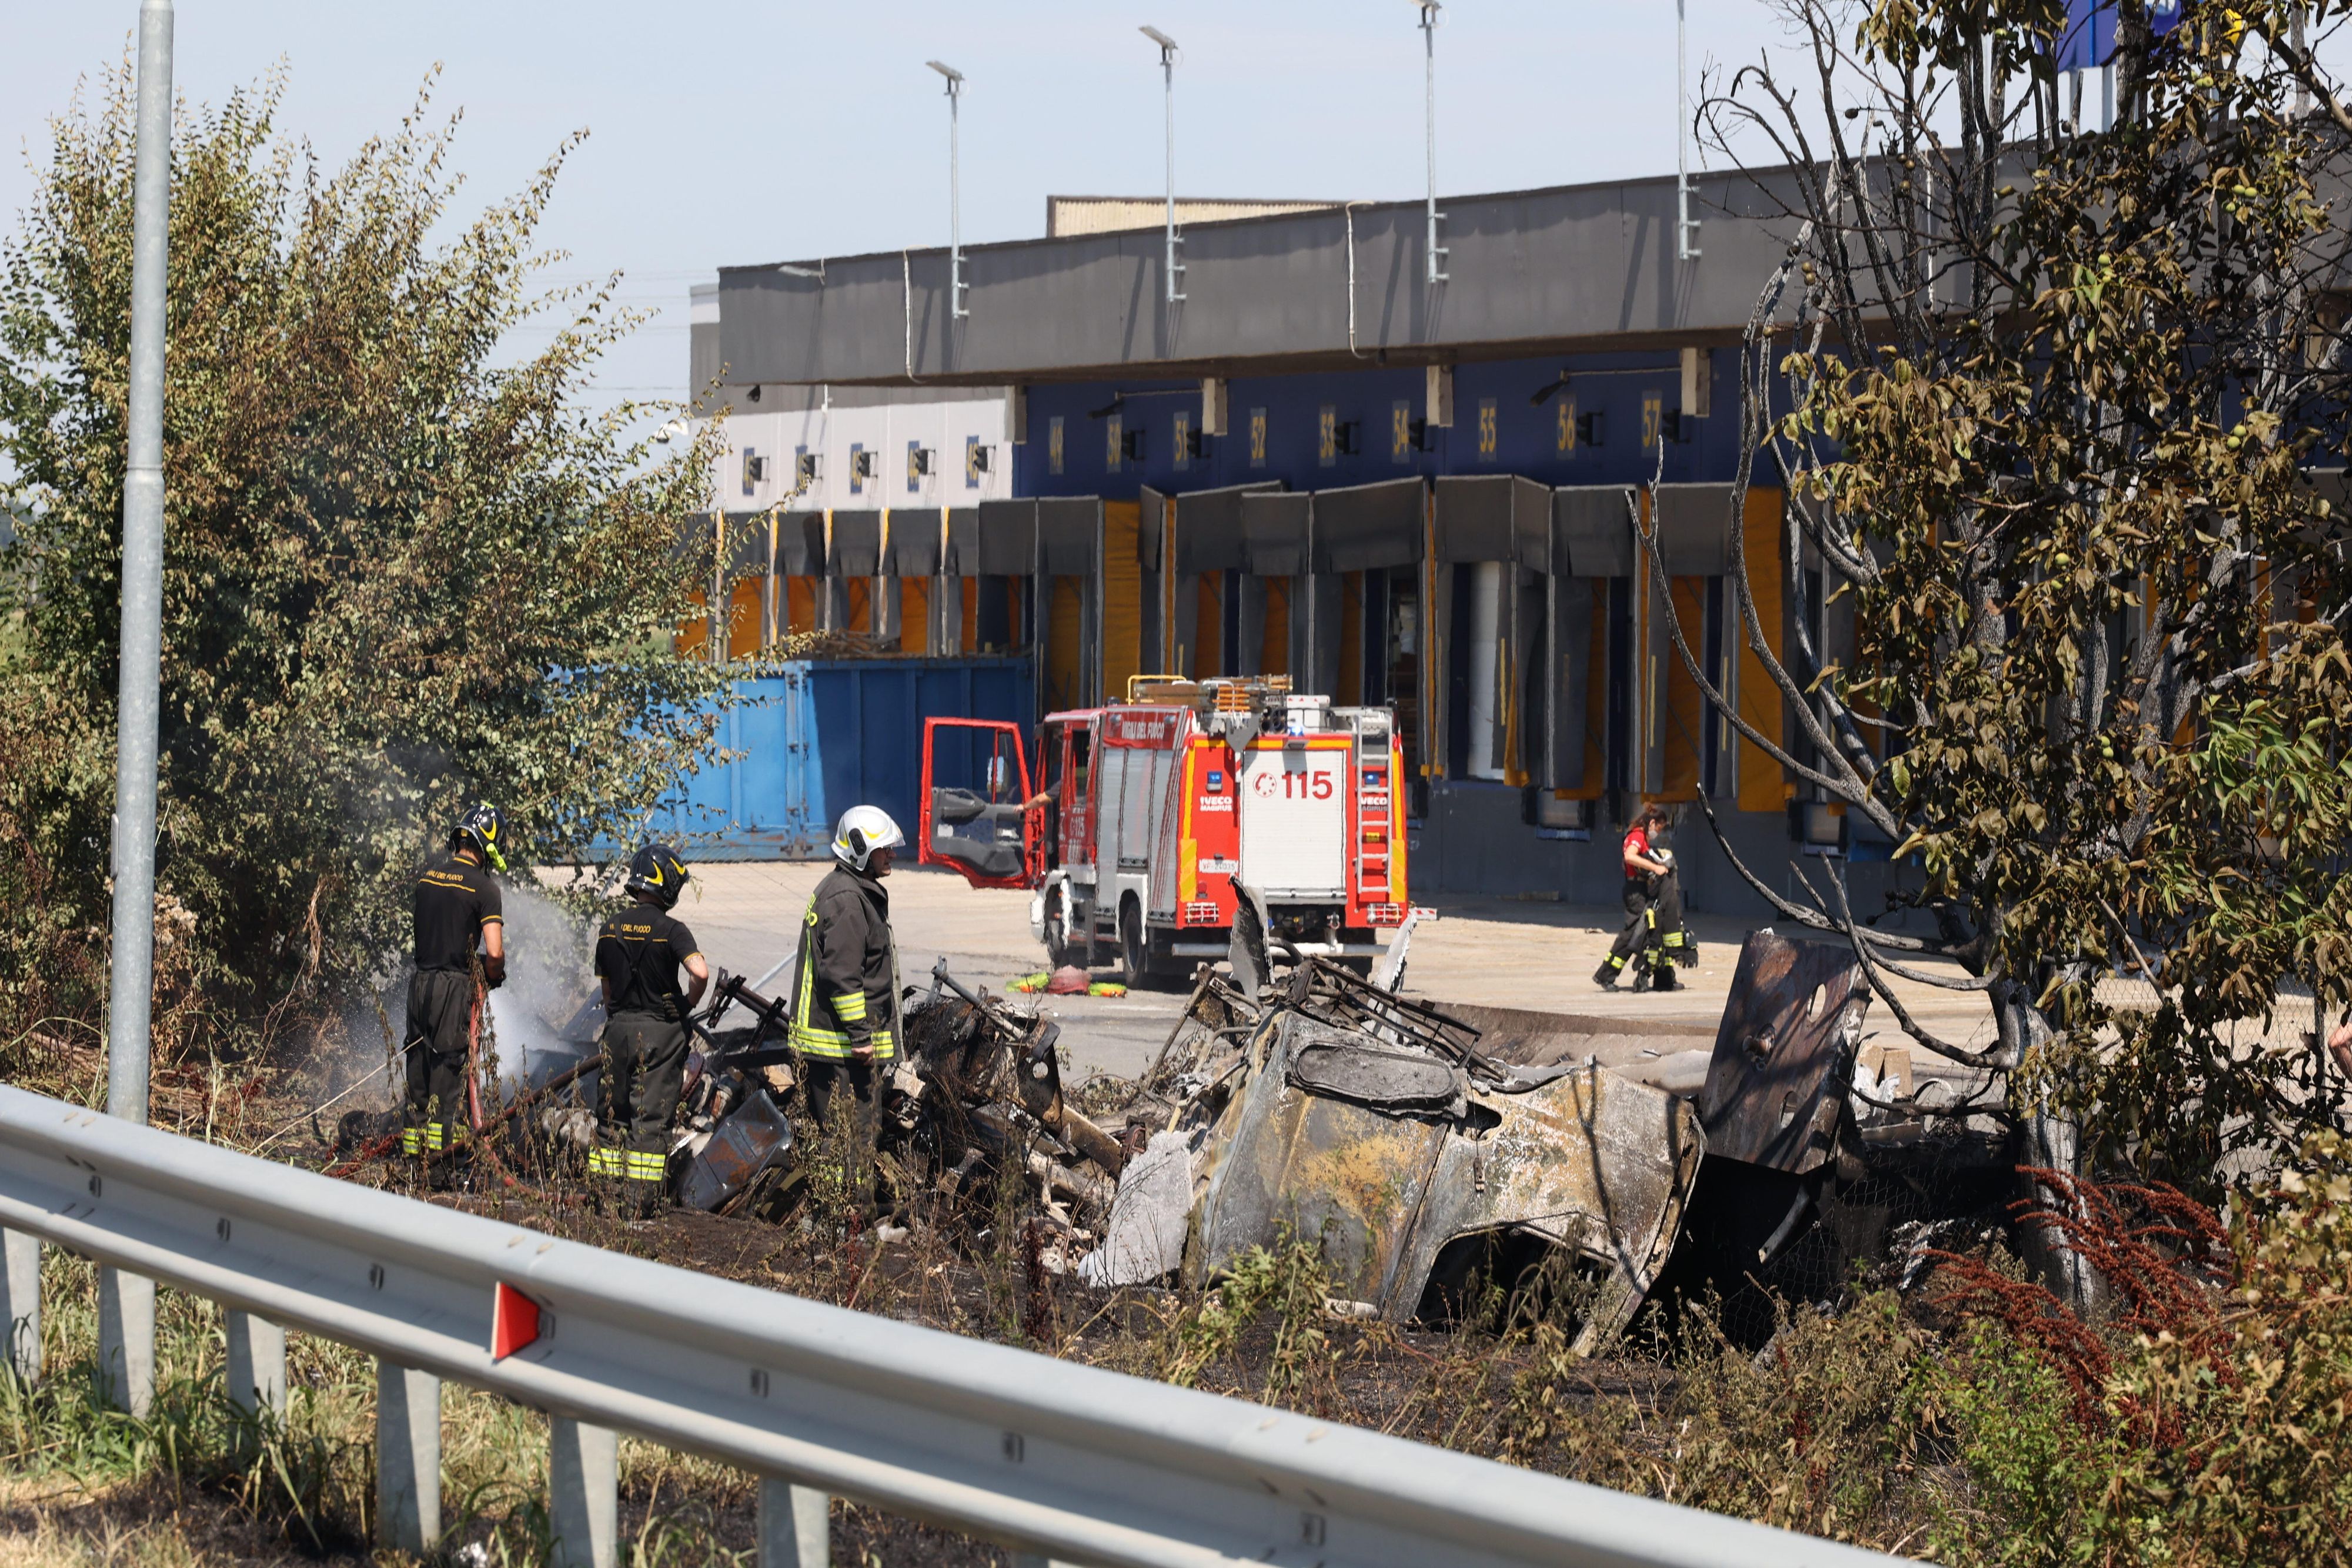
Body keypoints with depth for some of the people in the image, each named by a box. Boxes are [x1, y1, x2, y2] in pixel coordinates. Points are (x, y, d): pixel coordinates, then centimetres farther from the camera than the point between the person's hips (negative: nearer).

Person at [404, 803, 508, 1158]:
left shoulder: (427, 876, 9)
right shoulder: (484, 888, -11)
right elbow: (494, 952, -16)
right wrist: (494, 977, 4)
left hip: (420, 980, 6)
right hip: (454, 984, -6)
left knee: (418, 1061, 13)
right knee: (448, 1065, -1)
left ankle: (412, 1136, 16)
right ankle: (442, 1143, -2)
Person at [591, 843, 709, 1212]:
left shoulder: (610, 928, 4)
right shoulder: (671, 929, -11)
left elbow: (606, 985, 12)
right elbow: (700, 972, -24)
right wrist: (689, 1003, -5)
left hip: (617, 1027, 4)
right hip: (660, 1030, -4)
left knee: (612, 1111, 13)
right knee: (652, 1114, 0)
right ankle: (640, 1197, -2)